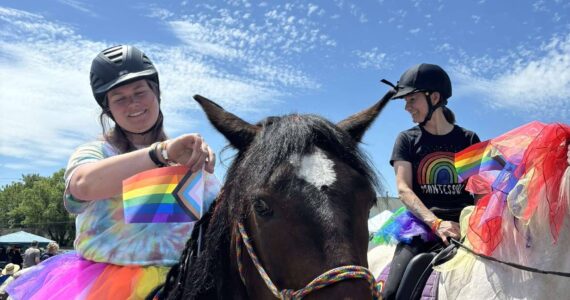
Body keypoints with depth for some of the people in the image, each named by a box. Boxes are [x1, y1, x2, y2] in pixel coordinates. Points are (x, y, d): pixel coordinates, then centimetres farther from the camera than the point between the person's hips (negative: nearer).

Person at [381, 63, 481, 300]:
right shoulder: (407, 140, 11)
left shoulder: (468, 139, 14)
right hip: (422, 226, -1)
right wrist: (436, 223, -18)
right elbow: (403, 189, -2)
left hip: (466, 225, 2)